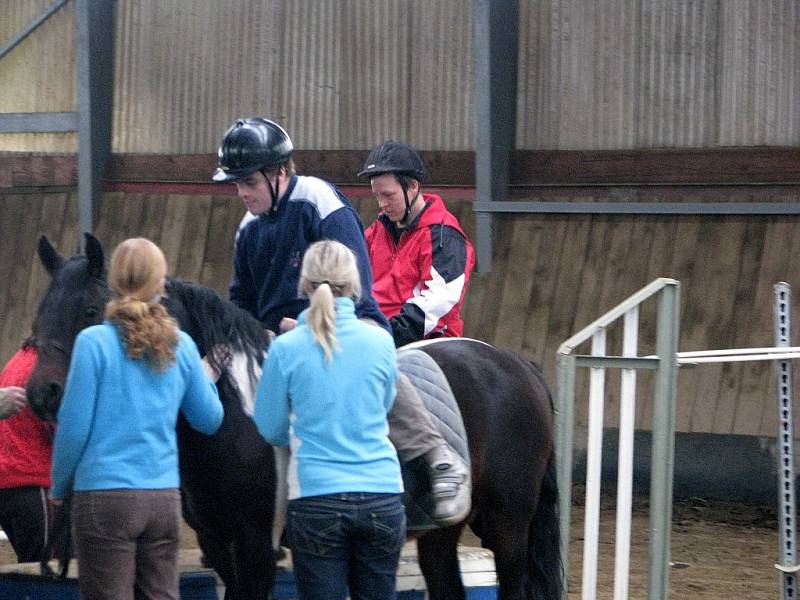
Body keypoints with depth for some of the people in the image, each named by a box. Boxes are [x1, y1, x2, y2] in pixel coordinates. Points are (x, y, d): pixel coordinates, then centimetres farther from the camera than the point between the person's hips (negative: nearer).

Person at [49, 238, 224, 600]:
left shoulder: (94, 342, -9)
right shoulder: (181, 346, 3)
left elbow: (74, 427, -8)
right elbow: (209, 419, 14)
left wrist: (58, 488, 7)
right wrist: (205, 377, 34)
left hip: (105, 497, -4)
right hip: (165, 498, 4)